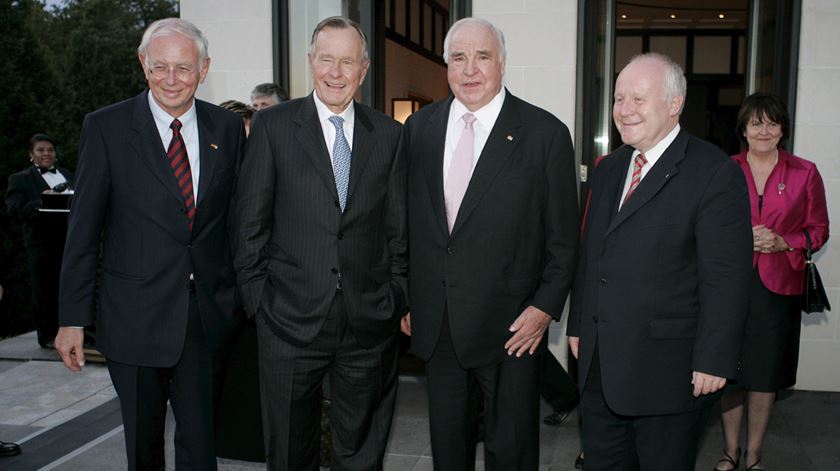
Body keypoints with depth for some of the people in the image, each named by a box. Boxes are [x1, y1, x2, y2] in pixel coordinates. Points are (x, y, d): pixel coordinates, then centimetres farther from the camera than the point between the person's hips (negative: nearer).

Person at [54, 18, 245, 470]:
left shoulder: (227, 127, 3)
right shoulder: (105, 127, -4)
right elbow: (84, 229, -4)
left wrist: (241, 296, 6)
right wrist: (72, 318, -5)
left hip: (206, 313, 2)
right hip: (135, 314, -1)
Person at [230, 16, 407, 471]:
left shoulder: (389, 135, 5)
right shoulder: (272, 125, -1)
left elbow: (399, 226, 7)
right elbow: (249, 223, -1)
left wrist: (396, 299, 3)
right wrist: (258, 298, -4)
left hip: (370, 323, 2)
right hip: (291, 320, -1)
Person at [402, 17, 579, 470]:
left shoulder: (546, 133, -7)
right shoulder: (420, 127, 4)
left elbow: (563, 237, -4)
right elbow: (408, 220, 9)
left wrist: (546, 306, -10)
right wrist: (406, 297, 8)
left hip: (511, 326, -3)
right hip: (434, 323, 4)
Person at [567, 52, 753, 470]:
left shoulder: (715, 173, -12)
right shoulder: (608, 170, 11)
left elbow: (726, 278, -15)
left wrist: (713, 360, -16)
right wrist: (577, 325, 15)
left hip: (668, 370, -6)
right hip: (598, 366, 7)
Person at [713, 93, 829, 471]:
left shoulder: (804, 173, 3)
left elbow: (819, 230, 7)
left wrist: (783, 242, -11)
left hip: (777, 287, 0)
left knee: (765, 374, 7)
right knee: (729, 372, 6)